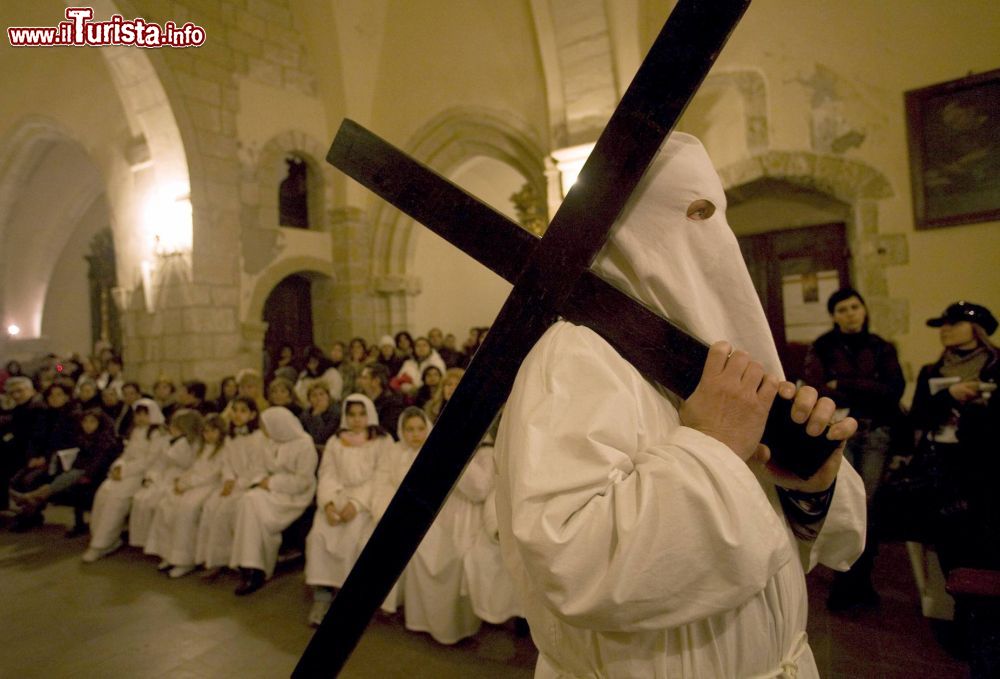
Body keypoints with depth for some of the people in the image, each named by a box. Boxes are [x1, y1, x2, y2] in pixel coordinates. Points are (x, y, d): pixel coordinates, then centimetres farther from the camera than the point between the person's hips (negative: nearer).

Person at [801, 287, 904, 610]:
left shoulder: (881, 348, 12)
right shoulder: (821, 348, 4)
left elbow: (895, 389, -4)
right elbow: (816, 392, -10)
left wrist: (844, 384, -9)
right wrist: (870, 393, -10)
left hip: (876, 433, 2)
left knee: (869, 505, -1)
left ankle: (859, 580, 15)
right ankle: (849, 580, 5)